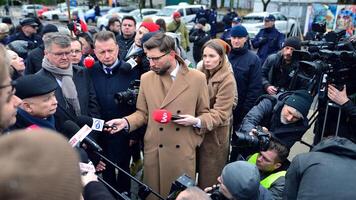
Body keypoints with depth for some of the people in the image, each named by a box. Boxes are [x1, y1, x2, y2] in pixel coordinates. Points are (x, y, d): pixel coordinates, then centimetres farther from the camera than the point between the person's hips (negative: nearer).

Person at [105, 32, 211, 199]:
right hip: (154, 150, 2)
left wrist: (196, 121, -16)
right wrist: (126, 121, -11)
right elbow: (142, 113, 7)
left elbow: (205, 113, 4)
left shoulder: (197, 78, -5)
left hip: (183, 151, -1)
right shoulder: (146, 78, 1)